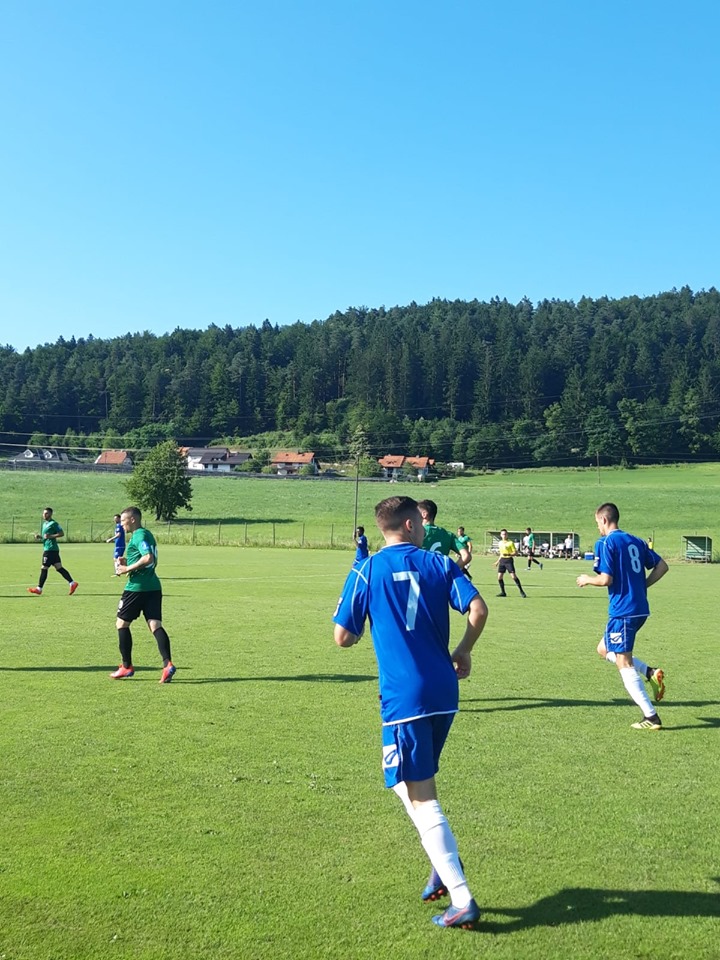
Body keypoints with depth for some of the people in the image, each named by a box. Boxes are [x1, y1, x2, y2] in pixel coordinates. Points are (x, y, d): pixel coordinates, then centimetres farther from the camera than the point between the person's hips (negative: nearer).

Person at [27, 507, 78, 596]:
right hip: (47, 548, 10)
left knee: (44, 568, -5)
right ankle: (72, 583, 4)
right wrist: (40, 536, 10)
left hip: (50, 549, -10)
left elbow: (62, 533, -14)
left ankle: (39, 589, 1)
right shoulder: (45, 523, 18)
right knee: (59, 568, 6)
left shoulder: (53, 523, -11)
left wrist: (51, 536, -22)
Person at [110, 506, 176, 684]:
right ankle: (167, 664, -16)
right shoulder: (146, 534, 18)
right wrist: (127, 561, 14)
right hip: (153, 587, 9)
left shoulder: (139, 535, -12)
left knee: (122, 623, 8)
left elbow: (148, 558, -25)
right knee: (155, 625, 0)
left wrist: (128, 568, -15)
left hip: (137, 587, -9)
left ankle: (127, 667, 12)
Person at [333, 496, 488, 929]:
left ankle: (462, 900, -2)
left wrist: (356, 632, 23)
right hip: (444, 693, 4)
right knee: (420, 784, 26)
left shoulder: (367, 572, -1)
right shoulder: (439, 563, 4)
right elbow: (478, 609, -7)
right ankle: (445, 866, 22)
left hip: (404, 698, -4)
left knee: (419, 796, 0)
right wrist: (463, 652, 9)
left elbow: (343, 637, 0)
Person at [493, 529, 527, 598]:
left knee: (513, 576, -14)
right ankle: (503, 592, 13)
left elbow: (515, 553, -8)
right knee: (499, 576, 0)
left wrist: (508, 554, -23)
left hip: (509, 560, -6)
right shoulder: (499, 543, 12)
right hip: (502, 560, 6)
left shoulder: (510, 543, -6)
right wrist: (497, 561, 24)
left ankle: (521, 591, -7)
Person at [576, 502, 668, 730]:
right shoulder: (635, 541, 12)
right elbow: (662, 566, 12)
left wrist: (587, 579, 2)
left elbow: (606, 579, -17)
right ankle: (650, 672, 6)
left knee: (624, 664, 0)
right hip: (640, 608, 8)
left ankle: (651, 717, 0)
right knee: (604, 649, 22)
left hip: (622, 610, -8)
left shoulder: (606, 543, -11)